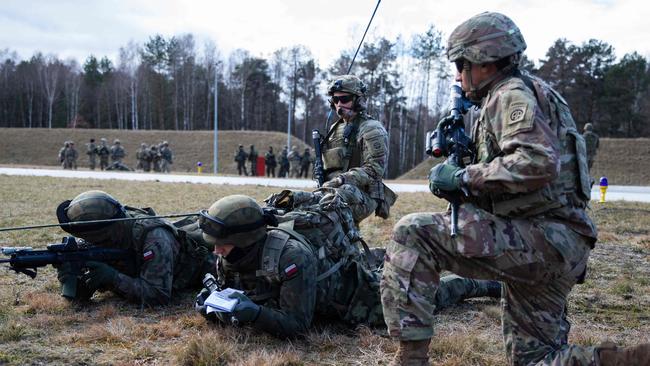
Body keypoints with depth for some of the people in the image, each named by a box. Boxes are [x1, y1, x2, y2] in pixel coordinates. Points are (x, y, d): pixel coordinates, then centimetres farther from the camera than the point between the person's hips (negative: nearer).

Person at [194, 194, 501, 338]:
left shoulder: (289, 256, -42)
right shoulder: (229, 258, -20)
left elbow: (297, 325, -39)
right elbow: (230, 293, -4)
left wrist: (252, 313, -51)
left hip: (357, 291, -6)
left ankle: (482, 285, 35)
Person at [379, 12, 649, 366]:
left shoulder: (513, 94, -8)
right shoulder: (509, 97, 23)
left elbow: (538, 162, -26)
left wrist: (463, 178, -18)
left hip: (543, 239, -11)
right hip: (550, 246, 11)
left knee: (412, 233, -17)